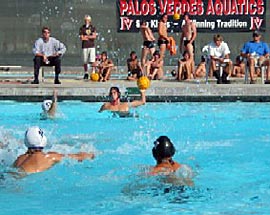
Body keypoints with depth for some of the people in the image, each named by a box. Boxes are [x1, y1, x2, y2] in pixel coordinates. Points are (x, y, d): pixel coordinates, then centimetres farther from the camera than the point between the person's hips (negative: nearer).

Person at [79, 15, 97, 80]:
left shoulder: (93, 27, 10)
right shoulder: (82, 28, 7)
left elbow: (94, 36, -3)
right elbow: (81, 38, -2)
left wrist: (86, 36, -6)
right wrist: (90, 37, -6)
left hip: (92, 46, 0)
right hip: (85, 46, 0)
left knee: (92, 61, -8)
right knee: (85, 61, 2)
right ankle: (86, 73, 10)